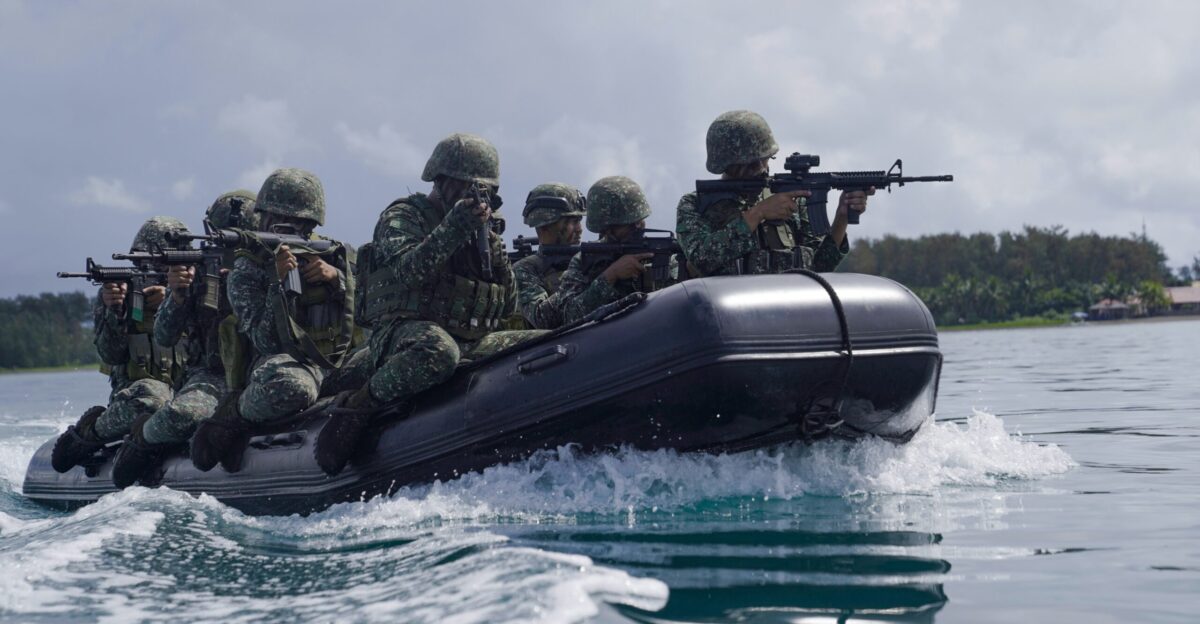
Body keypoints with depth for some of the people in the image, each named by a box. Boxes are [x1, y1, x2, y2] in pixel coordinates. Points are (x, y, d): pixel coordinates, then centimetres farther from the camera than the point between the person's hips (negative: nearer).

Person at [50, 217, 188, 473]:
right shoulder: (119, 291, 7)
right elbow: (111, 356, -2)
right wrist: (114, 311, -18)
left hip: (186, 386, 3)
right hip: (134, 389, -3)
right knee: (151, 395, -40)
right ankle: (85, 435, -14)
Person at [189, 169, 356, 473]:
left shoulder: (337, 257, 14)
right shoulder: (247, 270, 3)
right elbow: (267, 342, -8)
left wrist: (337, 277, -7)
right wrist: (280, 282, -19)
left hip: (340, 363, 4)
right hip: (288, 361, -4)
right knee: (291, 385, -43)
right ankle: (232, 419, -12)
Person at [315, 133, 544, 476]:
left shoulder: (480, 233, 22)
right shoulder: (403, 216, 4)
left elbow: (508, 306, 17)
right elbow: (406, 270, -18)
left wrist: (496, 254, 2)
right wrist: (453, 229, -22)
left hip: (471, 342, 6)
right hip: (404, 334, -6)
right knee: (437, 351, -43)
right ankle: (357, 407, -24)